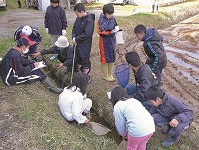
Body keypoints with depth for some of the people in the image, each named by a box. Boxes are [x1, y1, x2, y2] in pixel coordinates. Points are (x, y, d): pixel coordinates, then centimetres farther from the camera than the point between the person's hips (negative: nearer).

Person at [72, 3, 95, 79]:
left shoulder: (89, 20, -19)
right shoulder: (78, 18, 3)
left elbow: (86, 34, -24)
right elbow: (74, 28, 11)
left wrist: (76, 40, -17)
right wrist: (74, 38, -6)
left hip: (85, 45, -8)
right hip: (77, 44, 8)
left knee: (85, 61, 4)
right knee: (78, 60, 19)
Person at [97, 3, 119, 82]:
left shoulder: (112, 18, 1)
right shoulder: (101, 20, -14)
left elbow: (116, 25, 16)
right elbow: (100, 32, -21)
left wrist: (116, 27, -8)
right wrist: (111, 32, -27)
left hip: (112, 41, 6)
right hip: (105, 42, -6)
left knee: (112, 58, 14)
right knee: (105, 58, 6)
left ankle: (110, 74, 30)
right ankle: (105, 75, 23)